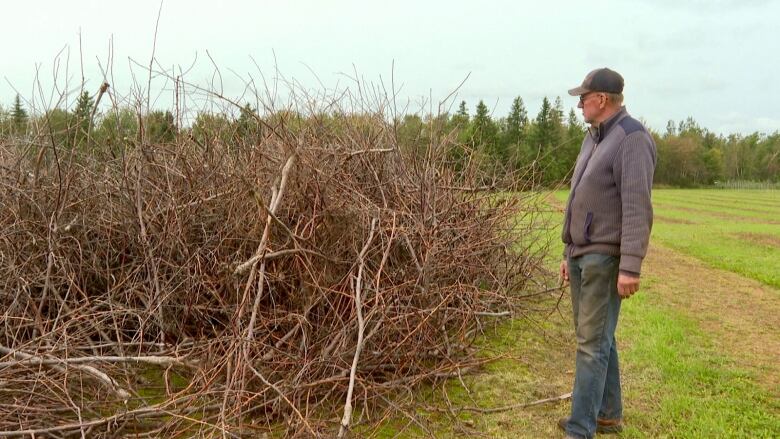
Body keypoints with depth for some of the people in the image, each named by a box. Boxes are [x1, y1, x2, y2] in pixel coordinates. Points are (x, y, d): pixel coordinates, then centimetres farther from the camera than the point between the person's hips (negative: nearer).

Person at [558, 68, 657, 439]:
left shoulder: (632, 138, -14)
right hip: (583, 254, 9)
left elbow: (637, 207, -20)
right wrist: (570, 252, 19)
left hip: (605, 257, -9)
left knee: (593, 342, -6)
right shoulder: (594, 138, 15)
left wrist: (630, 266, -24)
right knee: (596, 337, 15)